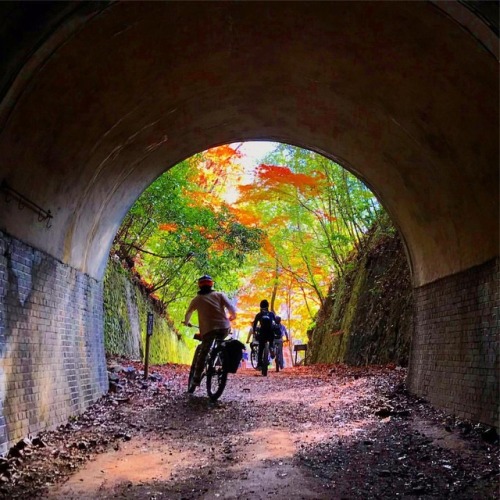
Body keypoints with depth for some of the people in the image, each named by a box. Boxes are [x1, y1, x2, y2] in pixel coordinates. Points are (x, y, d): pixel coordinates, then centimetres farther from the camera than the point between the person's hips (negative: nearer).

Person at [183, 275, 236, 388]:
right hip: (224, 328, 1)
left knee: (203, 353, 7)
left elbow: (188, 314, 25)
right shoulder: (220, 295, 12)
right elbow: (232, 309, 2)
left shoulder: (197, 299, 14)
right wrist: (232, 317, 24)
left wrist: (186, 323, 46)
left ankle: (197, 378, 2)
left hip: (208, 329, -1)